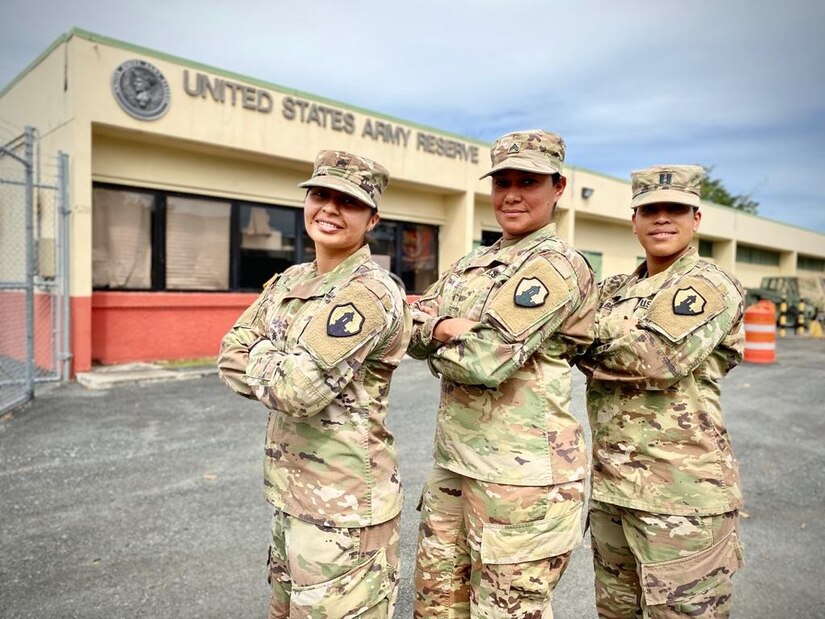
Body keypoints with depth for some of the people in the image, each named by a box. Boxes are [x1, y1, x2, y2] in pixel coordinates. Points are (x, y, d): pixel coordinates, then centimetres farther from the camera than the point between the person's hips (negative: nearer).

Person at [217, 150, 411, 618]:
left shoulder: (369, 294, -20)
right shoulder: (290, 282, 6)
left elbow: (298, 391, -26)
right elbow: (231, 357, 5)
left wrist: (259, 353, -7)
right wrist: (281, 366, -12)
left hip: (344, 504, -8)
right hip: (289, 492, 8)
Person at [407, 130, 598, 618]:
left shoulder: (557, 266, -13)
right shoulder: (475, 262, 12)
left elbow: (485, 361, -22)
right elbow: (414, 328, 6)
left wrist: (439, 348, -3)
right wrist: (444, 327, -15)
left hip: (520, 472, -8)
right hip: (455, 460, 8)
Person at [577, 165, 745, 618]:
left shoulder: (709, 286, -9)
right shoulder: (617, 291, 13)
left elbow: (659, 358, -23)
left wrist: (588, 346, -10)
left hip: (681, 493, -7)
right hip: (610, 485, 7)